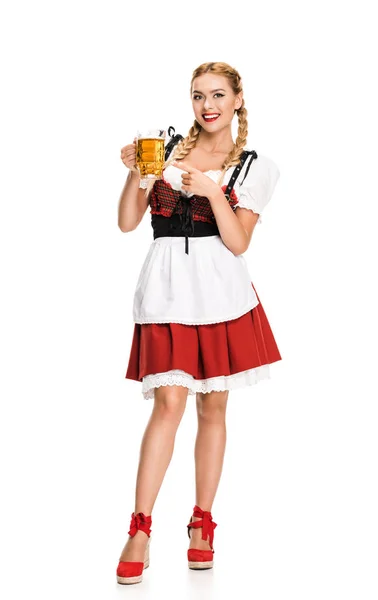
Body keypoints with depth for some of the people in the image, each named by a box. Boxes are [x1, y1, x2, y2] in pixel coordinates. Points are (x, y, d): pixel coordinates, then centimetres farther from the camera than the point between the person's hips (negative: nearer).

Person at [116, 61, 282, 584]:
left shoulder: (255, 167, 6)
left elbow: (238, 242, -3)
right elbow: (127, 223, 6)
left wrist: (213, 192, -15)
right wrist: (135, 174, -9)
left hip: (221, 294, 1)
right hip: (167, 288, -1)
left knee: (213, 407, 7)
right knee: (169, 403, -10)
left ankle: (202, 522, 19)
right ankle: (139, 530, -6)